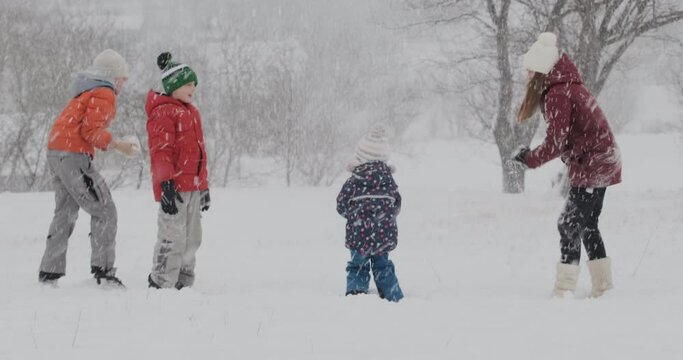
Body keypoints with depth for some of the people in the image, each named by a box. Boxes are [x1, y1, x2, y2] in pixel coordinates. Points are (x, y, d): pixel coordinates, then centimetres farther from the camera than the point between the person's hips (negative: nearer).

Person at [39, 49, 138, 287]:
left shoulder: (87, 92, 22)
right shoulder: (104, 94, -8)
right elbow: (91, 130, -16)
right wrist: (118, 146, -11)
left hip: (56, 153, 10)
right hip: (74, 157, -10)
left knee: (65, 213, 16)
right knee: (104, 210, -7)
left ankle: (49, 272, 16)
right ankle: (103, 269, -14)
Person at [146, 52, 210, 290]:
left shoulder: (190, 112, 21)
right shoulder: (163, 112, -9)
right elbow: (160, 152, -17)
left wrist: (204, 185, 26)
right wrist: (166, 185, -25)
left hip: (193, 187, 10)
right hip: (174, 187, -9)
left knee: (191, 239, 14)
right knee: (173, 239, -11)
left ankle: (183, 284, 22)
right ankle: (160, 285, -8)